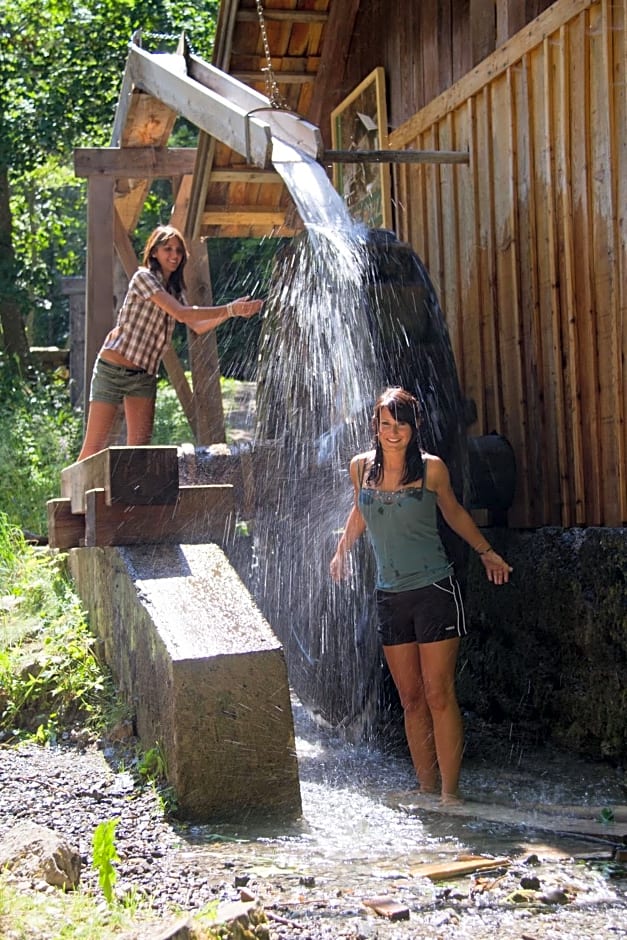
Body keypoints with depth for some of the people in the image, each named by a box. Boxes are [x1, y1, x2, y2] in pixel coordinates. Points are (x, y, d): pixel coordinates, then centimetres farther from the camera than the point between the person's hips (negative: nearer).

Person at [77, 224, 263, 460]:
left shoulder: (175, 290, 12)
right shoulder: (143, 277, -12)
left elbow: (197, 326, 9)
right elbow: (181, 314, -20)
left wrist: (232, 311, -5)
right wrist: (229, 310, -21)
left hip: (144, 375, 7)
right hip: (113, 369, -7)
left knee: (140, 445, -2)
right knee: (95, 446, -7)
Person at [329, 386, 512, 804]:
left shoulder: (431, 468, -5)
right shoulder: (362, 467, 4)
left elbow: (453, 512, 12)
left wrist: (486, 551, 20)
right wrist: (342, 550, 34)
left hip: (434, 591, -4)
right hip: (390, 596, 4)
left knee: (439, 696, -7)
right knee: (411, 700, 6)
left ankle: (450, 794, -4)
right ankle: (427, 790, 11)